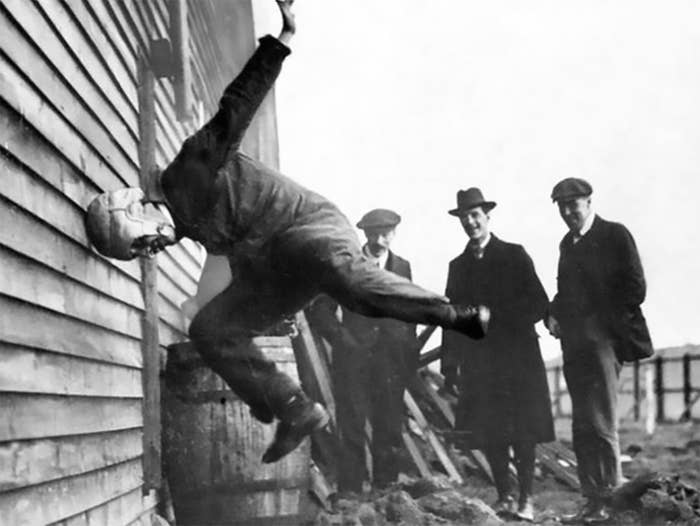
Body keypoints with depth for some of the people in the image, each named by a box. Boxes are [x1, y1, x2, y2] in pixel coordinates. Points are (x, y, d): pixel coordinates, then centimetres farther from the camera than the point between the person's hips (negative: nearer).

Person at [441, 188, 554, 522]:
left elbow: (539, 305, -2)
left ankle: (526, 501, 0)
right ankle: (504, 498, 9)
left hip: (517, 358, -3)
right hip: (477, 362, 3)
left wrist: (497, 318, -13)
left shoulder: (514, 255, 3)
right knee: (488, 433, 1)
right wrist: (449, 366, 5)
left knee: (522, 432, -5)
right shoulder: (458, 266, 14)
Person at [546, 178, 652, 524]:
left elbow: (635, 289, -7)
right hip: (574, 343, 7)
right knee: (582, 427, 6)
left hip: (602, 339, -7)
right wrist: (553, 313, 4)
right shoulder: (568, 243, 19)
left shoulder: (615, 235, -2)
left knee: (600, 424, -10)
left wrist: (600, 323, -12)